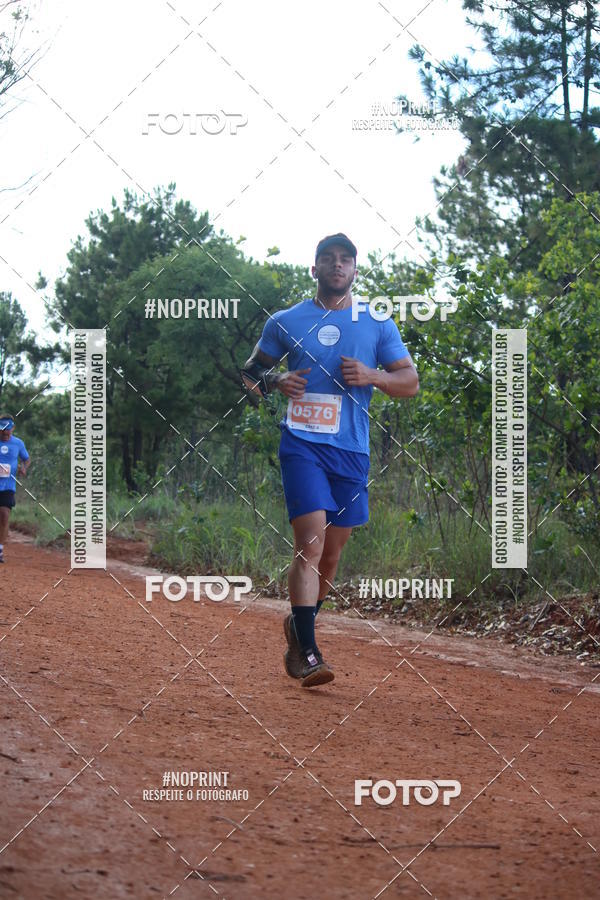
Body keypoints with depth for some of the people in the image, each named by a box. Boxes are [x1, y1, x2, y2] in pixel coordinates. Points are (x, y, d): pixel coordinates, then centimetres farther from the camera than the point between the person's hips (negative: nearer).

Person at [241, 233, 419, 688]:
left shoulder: (379, 326, 10)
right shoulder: (286, 322, 8)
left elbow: (411, 382, 10)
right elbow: (251, 372, 17)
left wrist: (372, 376, -10)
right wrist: (276, 381, -5)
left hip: (352, 449, 3)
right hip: (302, 444, -3)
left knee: (332, 551, 9)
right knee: (311, 542, -18)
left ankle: (299, 625, 33)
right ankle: (306, 650, -21)